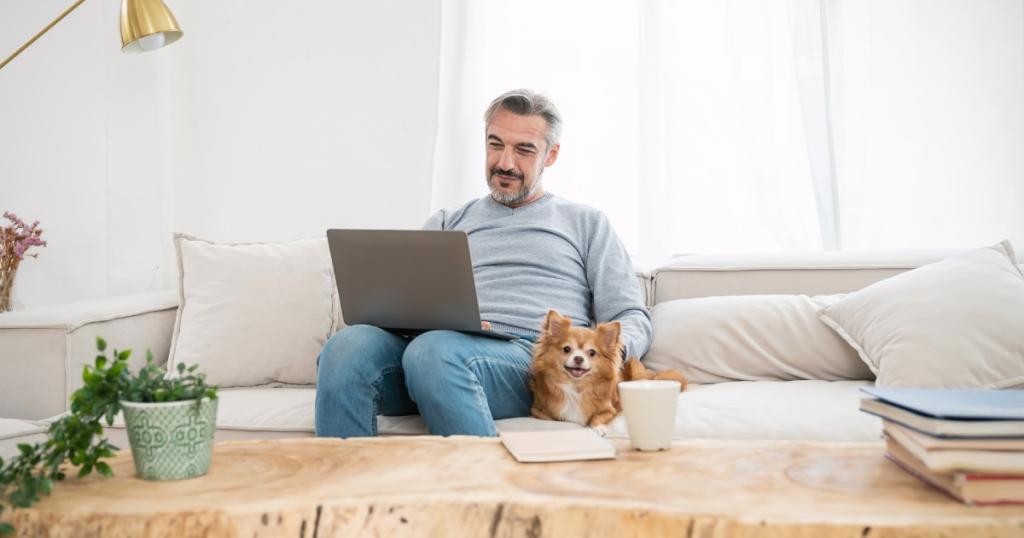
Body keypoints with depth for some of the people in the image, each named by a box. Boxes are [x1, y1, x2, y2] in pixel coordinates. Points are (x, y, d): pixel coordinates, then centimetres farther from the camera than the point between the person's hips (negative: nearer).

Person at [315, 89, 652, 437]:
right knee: (347, 346, -30)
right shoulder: (446, 224, 29)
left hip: (534, 357, -2)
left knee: (434, 350, -37)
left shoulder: (585, 223, 24)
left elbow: (632, 317, 15)